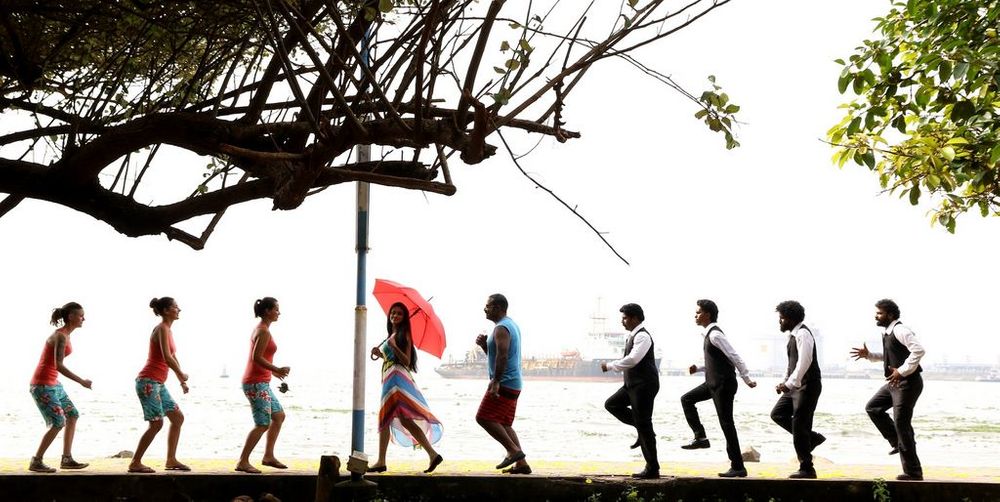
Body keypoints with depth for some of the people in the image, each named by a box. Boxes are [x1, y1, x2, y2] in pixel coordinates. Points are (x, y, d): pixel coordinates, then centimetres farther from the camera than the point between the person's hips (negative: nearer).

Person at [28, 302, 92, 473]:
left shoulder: (65, 334, 10)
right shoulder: (60, 336, -20)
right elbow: (59, 366, -29)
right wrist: (81, 381, -27)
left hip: (52, 383, 10)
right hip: (42, 385, -10)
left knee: (72, 415, 10)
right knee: (58, 423, -12)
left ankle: (67, 459, 14)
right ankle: (36, 462, -3)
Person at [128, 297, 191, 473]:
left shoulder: (168, 330, 16)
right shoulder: (162, 329, -13)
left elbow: (173, 356, 25)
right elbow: (167, 357, -25)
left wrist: (181, 380, 23)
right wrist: (181, 374, -14)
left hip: (158, 384, 10)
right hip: (148, 382, -10)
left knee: (178, 417, 12)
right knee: (156, 423, -10)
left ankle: (171, 460, 17)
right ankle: (135, 463, -3)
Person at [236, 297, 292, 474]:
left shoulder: (261, 329, 15)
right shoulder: (264, 332, -15)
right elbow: (257, 357, -23)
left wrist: (273, 370, 23)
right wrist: (277, 369, -23)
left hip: (261, 383, 11)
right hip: (256, 383, -11)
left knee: (279, 415, 16)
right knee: (263, 424, -9)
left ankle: (268, 456, 19)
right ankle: (243, 462, -6)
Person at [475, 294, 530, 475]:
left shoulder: (501, 328, -13)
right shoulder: (511, 325, 21)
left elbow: (502, 356, -25)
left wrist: (495, 381, -28)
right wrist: (483, 344, 11)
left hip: (504, 383, -10)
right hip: (513, 384, 10)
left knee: (484, 418, -11)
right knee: (504, 424, 11)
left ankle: (513, 451, -14)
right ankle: (521, 463, 6)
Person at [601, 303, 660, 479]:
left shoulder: (642, 336, -17)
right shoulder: (633, 335, 13)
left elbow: (632, 360, -27)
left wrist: (610, 366, -17)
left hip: (644, 385, -10)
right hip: (632, 384, 10)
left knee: (644, 426, -6)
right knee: (612, 404, 13)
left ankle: (652, 469, 0)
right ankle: (642, 430, 14)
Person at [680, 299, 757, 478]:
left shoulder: (715, 334, -18)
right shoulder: (709, 334, 12)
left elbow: (734, 357, -21)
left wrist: (747, 379, -19)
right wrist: (698, 368, 10)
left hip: (723, 384, -10)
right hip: (713, 382, 10)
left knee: (726, 423, -6)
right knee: (687, 399, 14)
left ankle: (738, 467, 0)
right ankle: (700, 437, 13)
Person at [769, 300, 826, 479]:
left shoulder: (803, 334, -15)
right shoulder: (793, 335, 15)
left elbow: (804, 362, -25)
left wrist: (789, 384, -26)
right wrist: (785, 382, 11)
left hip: (807, 387, -10)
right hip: (796, 386, 10)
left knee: (799, 427, -6)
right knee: (777, 413, 11)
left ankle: (807, 469, 3)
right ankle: (812, 437, 16)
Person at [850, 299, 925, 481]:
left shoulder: (900, 331, -17)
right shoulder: (887, 333, 14)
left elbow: (919, 350, -29)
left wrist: (902, 371, -28)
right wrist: (868, 355, 17)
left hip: (907, 383, -10)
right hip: (894, 383, 10)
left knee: (901, 423, -7)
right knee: (873, 407, 14)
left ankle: (913, 472, 0)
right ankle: (897, 442, 18)